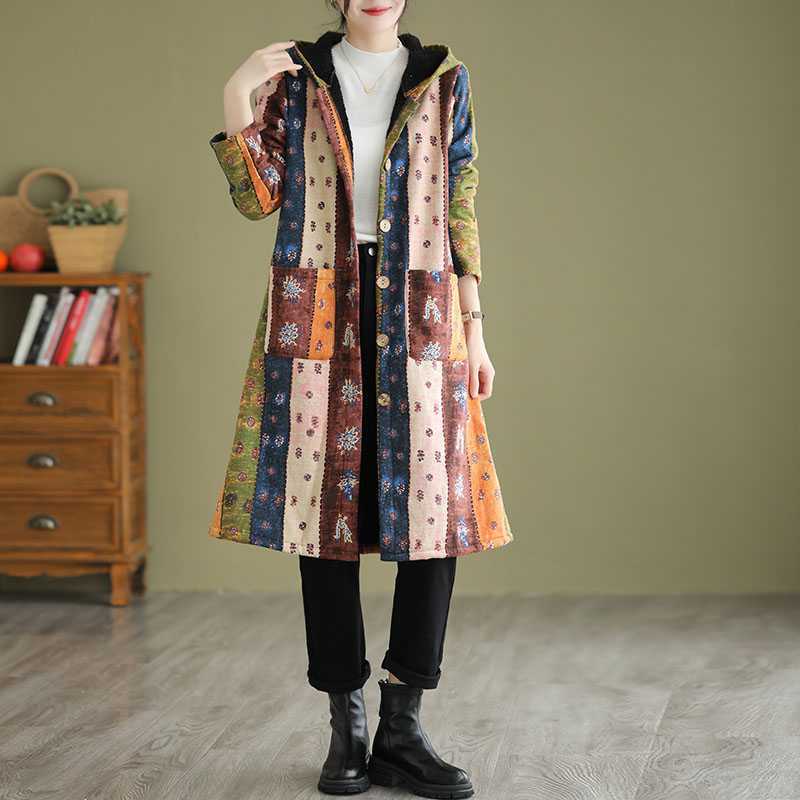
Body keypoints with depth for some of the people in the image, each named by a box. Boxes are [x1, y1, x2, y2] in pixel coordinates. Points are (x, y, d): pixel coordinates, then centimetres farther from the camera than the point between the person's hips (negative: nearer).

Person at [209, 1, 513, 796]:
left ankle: (401, 730, 4)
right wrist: (236, 101, -10)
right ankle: (347, 729, 11)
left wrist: (474, 331, 4)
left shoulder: (444, 80, 10)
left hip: (418, 318, 1)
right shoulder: (295, 75, 9)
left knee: (437, 511, -6)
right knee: (325, 507, 0)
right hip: (318, 314, 0)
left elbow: (461, 211, 8)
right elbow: (259, 197, 2)